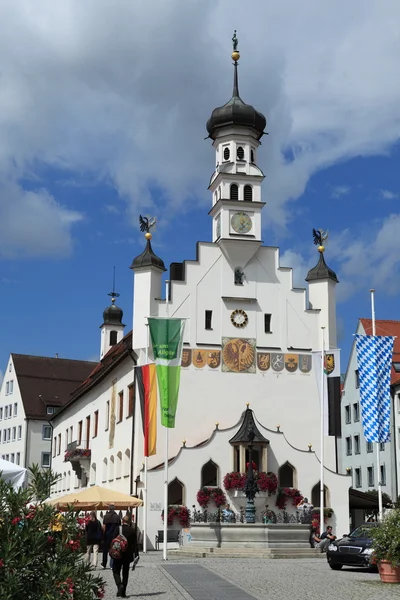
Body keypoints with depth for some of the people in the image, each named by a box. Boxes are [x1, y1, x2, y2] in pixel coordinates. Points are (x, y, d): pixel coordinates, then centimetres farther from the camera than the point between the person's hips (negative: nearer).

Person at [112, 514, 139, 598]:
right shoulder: (133, 530, -5)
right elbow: (135, 544, -3)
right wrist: (136, 555, 3)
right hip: (128, 555, 2)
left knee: (116, 571, 9)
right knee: (125, 573, 12)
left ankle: (119, 585, -17)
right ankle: (123, 592, 11)